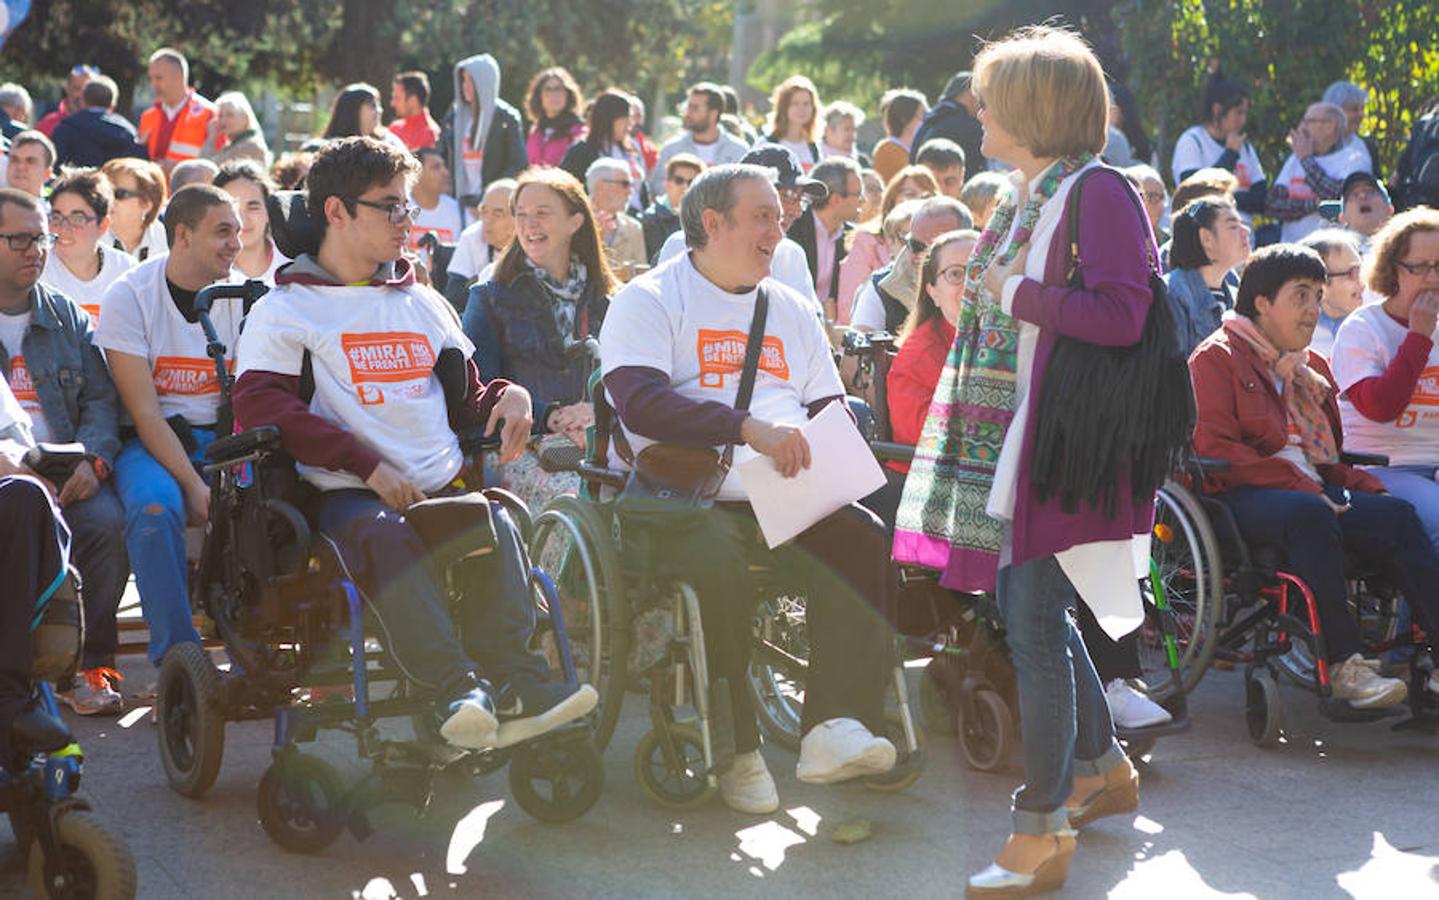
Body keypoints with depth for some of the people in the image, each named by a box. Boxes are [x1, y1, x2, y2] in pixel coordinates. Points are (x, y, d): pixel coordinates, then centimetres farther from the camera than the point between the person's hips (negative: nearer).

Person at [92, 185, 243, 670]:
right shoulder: (129, 296, -8)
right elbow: (144, 412, -13)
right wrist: (193, 485, -24)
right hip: (148, 441, -3)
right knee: (155, 506, -35)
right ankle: (176, 655, -26)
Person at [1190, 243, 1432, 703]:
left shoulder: (1312, 367, 27)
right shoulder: (1216, 358, 3)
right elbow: (1216, 449, -9)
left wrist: (1369, 488, 6)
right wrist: (1300, 488, -18)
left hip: (1313, 491, 7)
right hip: (1243, 496, -6)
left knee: (1397, 515, -22)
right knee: (1310, 515, -39)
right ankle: (1344, 664, -40)